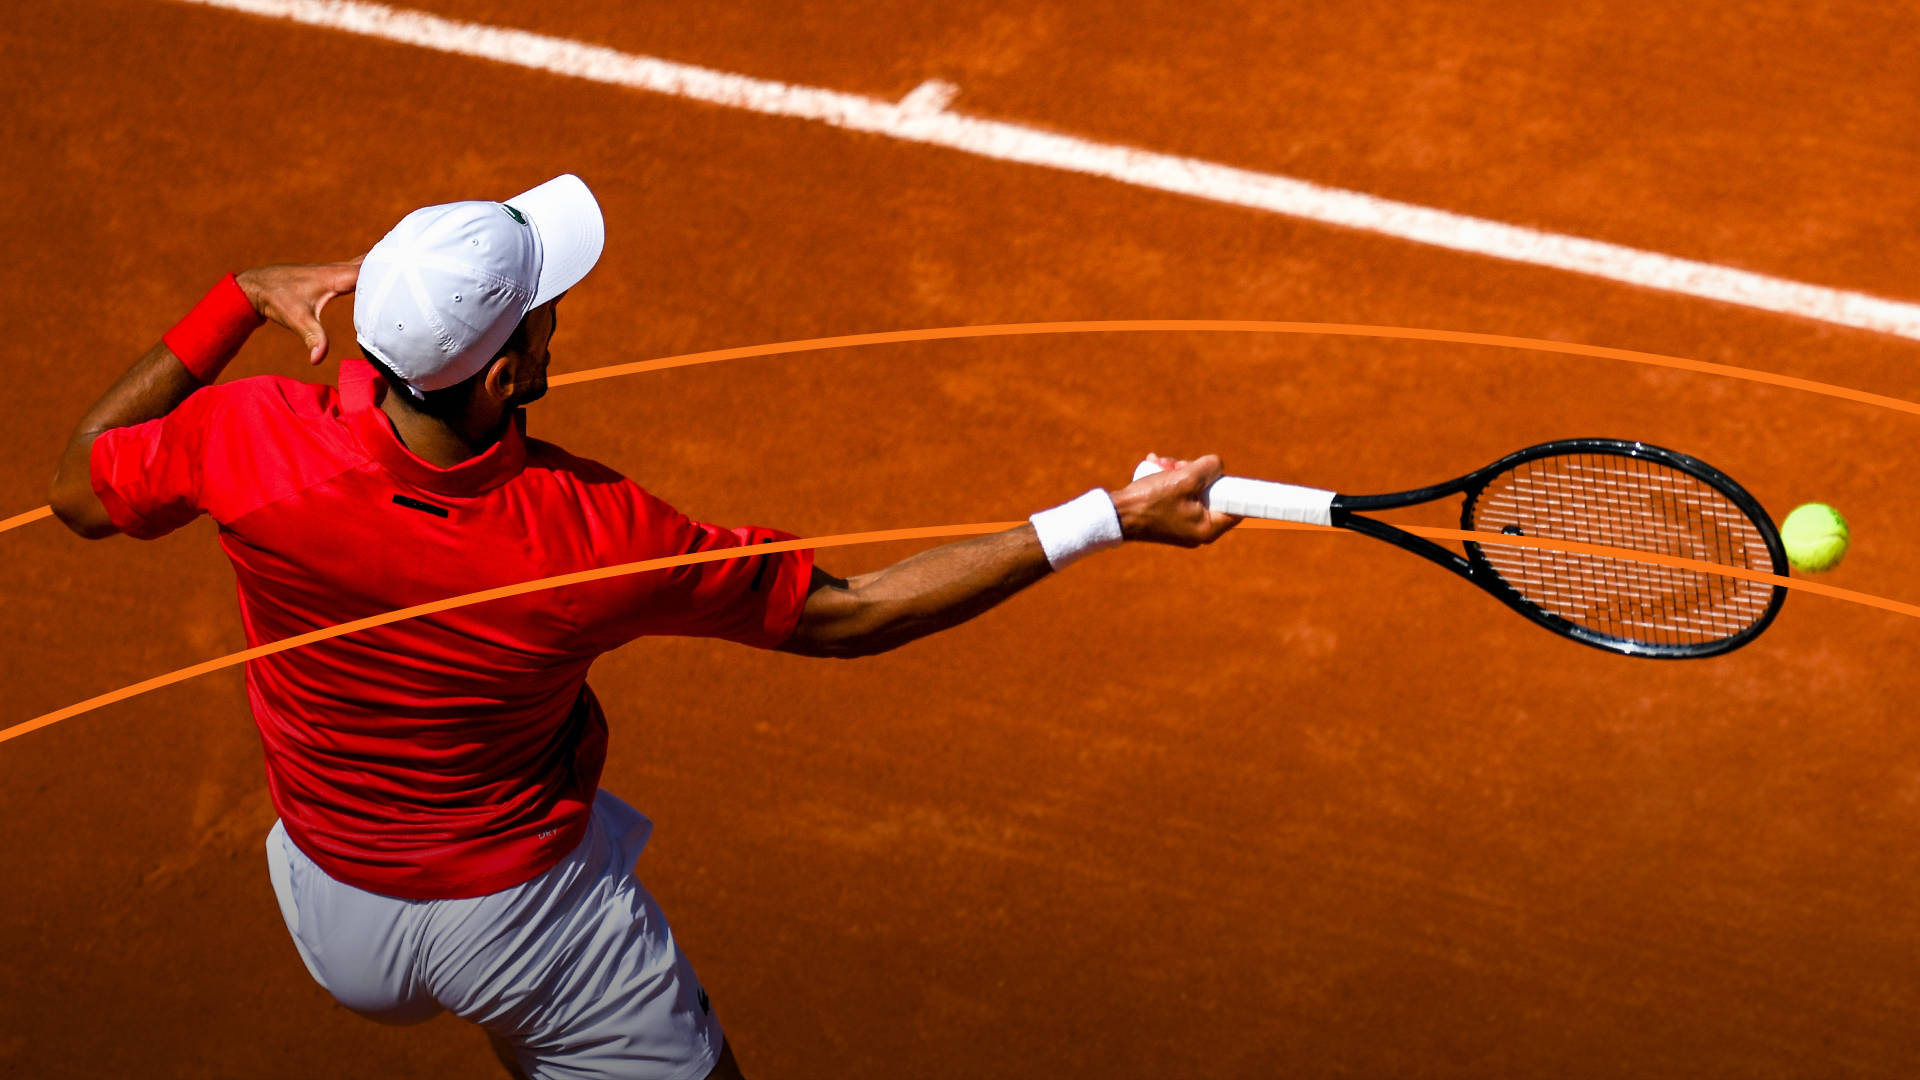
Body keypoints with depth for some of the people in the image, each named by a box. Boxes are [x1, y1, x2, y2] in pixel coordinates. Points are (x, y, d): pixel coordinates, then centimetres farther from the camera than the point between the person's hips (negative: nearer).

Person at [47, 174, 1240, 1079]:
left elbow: (83, 492, -4)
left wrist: (237, 305, -2)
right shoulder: (585, 537, -33)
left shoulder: (249, 441, -28)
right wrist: (1108, 520, -20)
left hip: (337, 921, 4)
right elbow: (845, 615, -21)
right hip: (526, 898, -4)